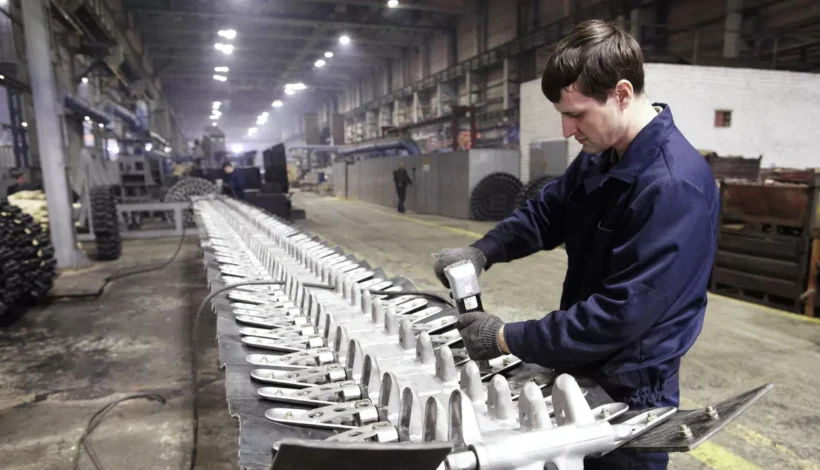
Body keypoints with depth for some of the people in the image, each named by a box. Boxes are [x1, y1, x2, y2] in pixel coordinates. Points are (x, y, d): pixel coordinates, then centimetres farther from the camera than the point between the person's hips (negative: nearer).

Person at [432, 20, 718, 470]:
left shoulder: (675, 186, -27)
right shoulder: (598, 156, 0)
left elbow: (622, 313, -29)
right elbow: (545, 211, 10)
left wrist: (507, 339, -23)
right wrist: (481, 251, -9)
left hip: (627, 396, -7)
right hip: (577, 371, 8)